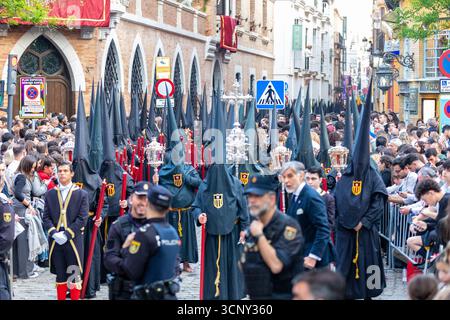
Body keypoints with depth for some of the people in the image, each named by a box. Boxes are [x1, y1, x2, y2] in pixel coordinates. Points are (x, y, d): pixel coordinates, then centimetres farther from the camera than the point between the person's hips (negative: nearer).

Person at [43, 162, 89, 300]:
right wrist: (54, 233, -11)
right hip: (55, 241, 3)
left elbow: (82, 219, -6)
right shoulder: (50, 194, 9)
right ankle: (61, 298, 17)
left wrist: (67, 234, -14)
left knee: (74, 275, 1)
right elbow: (46, 217, 6)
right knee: (60, 275, 9)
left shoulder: (81, 194, 0)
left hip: (73, 241, -3)